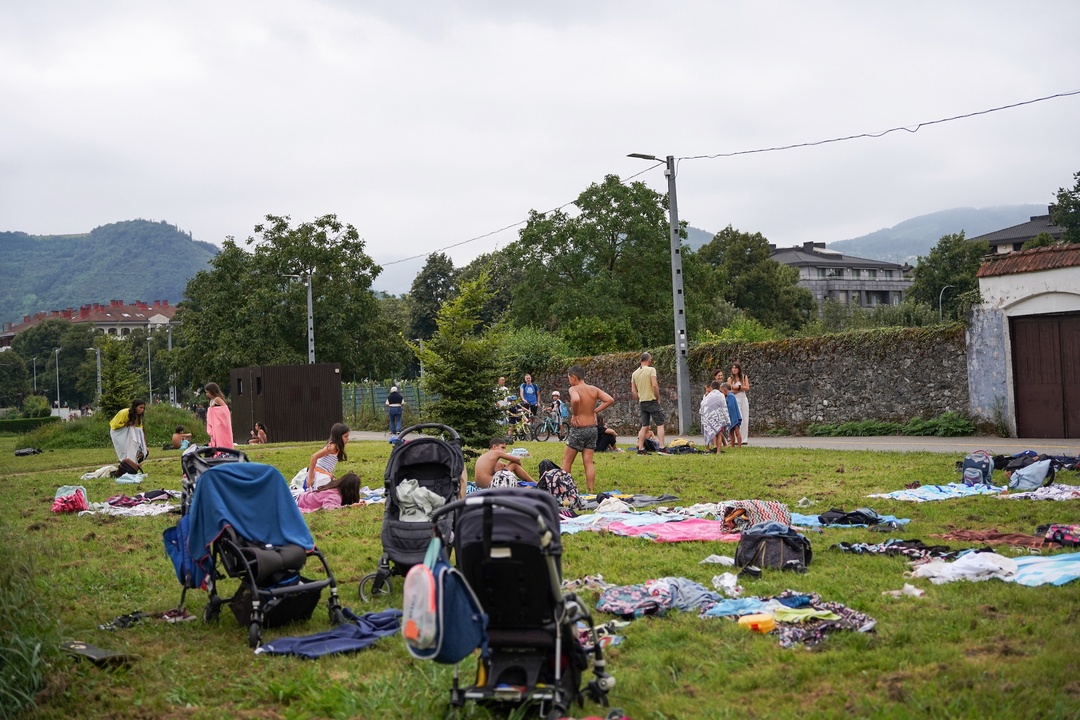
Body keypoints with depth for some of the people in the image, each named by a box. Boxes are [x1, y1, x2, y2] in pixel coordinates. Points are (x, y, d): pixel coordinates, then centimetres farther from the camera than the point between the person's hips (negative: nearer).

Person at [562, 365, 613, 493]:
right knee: (588, 462, 8)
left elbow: (575, 400, -35)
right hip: (592, 428, 5)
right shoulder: (594, 390, 5)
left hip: (578, 429, -5)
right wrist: (595, 411, 4)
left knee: (567, 460, 9)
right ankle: (590, 491, 5)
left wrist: (574, 415, -20)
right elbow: (609, 400, -1)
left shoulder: (574, 389, -13)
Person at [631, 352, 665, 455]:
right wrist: (658, 398, -6)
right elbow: (654, 385, -16)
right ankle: (661, 447, -10)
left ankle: (640, 449, 7)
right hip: (652, 401, -6)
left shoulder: (635, 373, 10)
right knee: (660, 424, -2)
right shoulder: (651, 370, -7)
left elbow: (633, 391, 9)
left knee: (644, 426, 10)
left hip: (642, 403, 6)